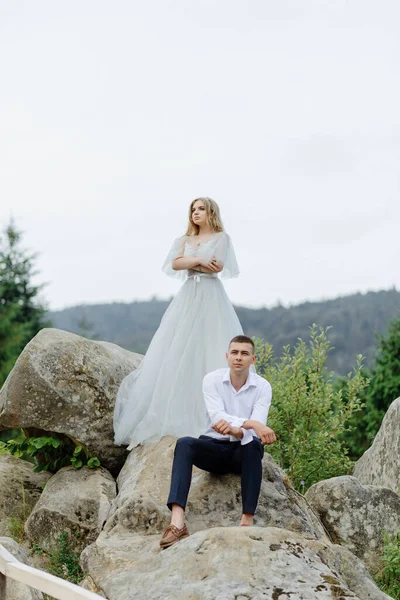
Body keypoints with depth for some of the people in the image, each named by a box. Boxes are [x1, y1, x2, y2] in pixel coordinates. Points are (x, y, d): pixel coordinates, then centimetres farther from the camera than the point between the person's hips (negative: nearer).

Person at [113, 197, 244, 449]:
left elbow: (218, 266, -9)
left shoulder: (221, 237, 6)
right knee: (179, 352, -4)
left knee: (210, 351, -11)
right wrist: (201, 261, -9)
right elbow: (175, 264, 1)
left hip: (211, 298, -4)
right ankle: (177, 414, -6)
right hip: (188, 298, 4)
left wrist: (190, 263, 0)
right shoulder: (185, 240, 18)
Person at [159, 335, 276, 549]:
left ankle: (248, 521, -40)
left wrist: (235, 430, -42)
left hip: (243, 451, 0)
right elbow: (217, 416, -23)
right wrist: (250, 423, -38)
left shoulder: (262, 387, -7)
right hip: (215, 447, 0)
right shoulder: (212, 380, -7)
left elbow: (256, 430, -20)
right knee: (184, 444, -31)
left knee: (253, 444, -36)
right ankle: (177, 523, -48)